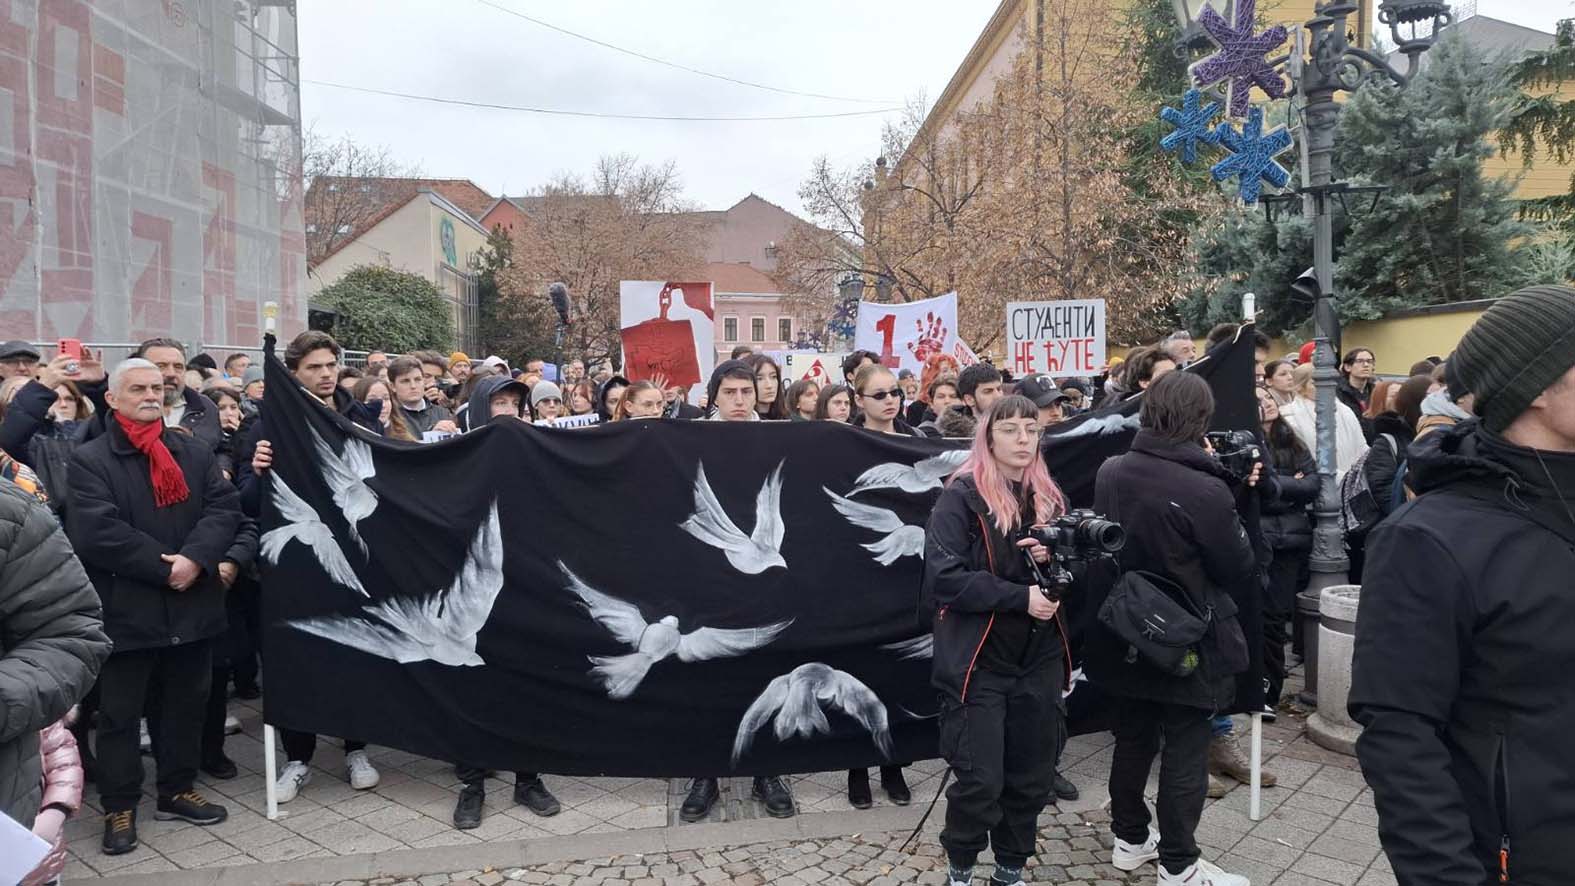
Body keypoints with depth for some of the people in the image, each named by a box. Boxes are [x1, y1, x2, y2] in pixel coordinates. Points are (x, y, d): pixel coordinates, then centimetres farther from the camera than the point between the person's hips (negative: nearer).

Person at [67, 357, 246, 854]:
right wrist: (165, 567, -17)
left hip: (191, 606, 4)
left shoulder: (196, 453, 10)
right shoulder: (89, 460, -3)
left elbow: (224, 507, -1)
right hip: (125, 609, -4)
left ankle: (177, 791, 30)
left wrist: (195, 558, -18)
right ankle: (119, 807, 21)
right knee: (120, 713, 7)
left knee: (186, 704, 15)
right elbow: (94, 531, -15)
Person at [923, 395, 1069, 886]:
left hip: (1039, 659, 6)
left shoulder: (1049, 499, 10)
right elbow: (945, 576, -18)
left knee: (1032, 775, 11)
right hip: (979, 660, -5)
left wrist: (1054, 559, -7)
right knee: (980, 778, -2)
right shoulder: (961, 496, -9)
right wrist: (1020, 596, -20)